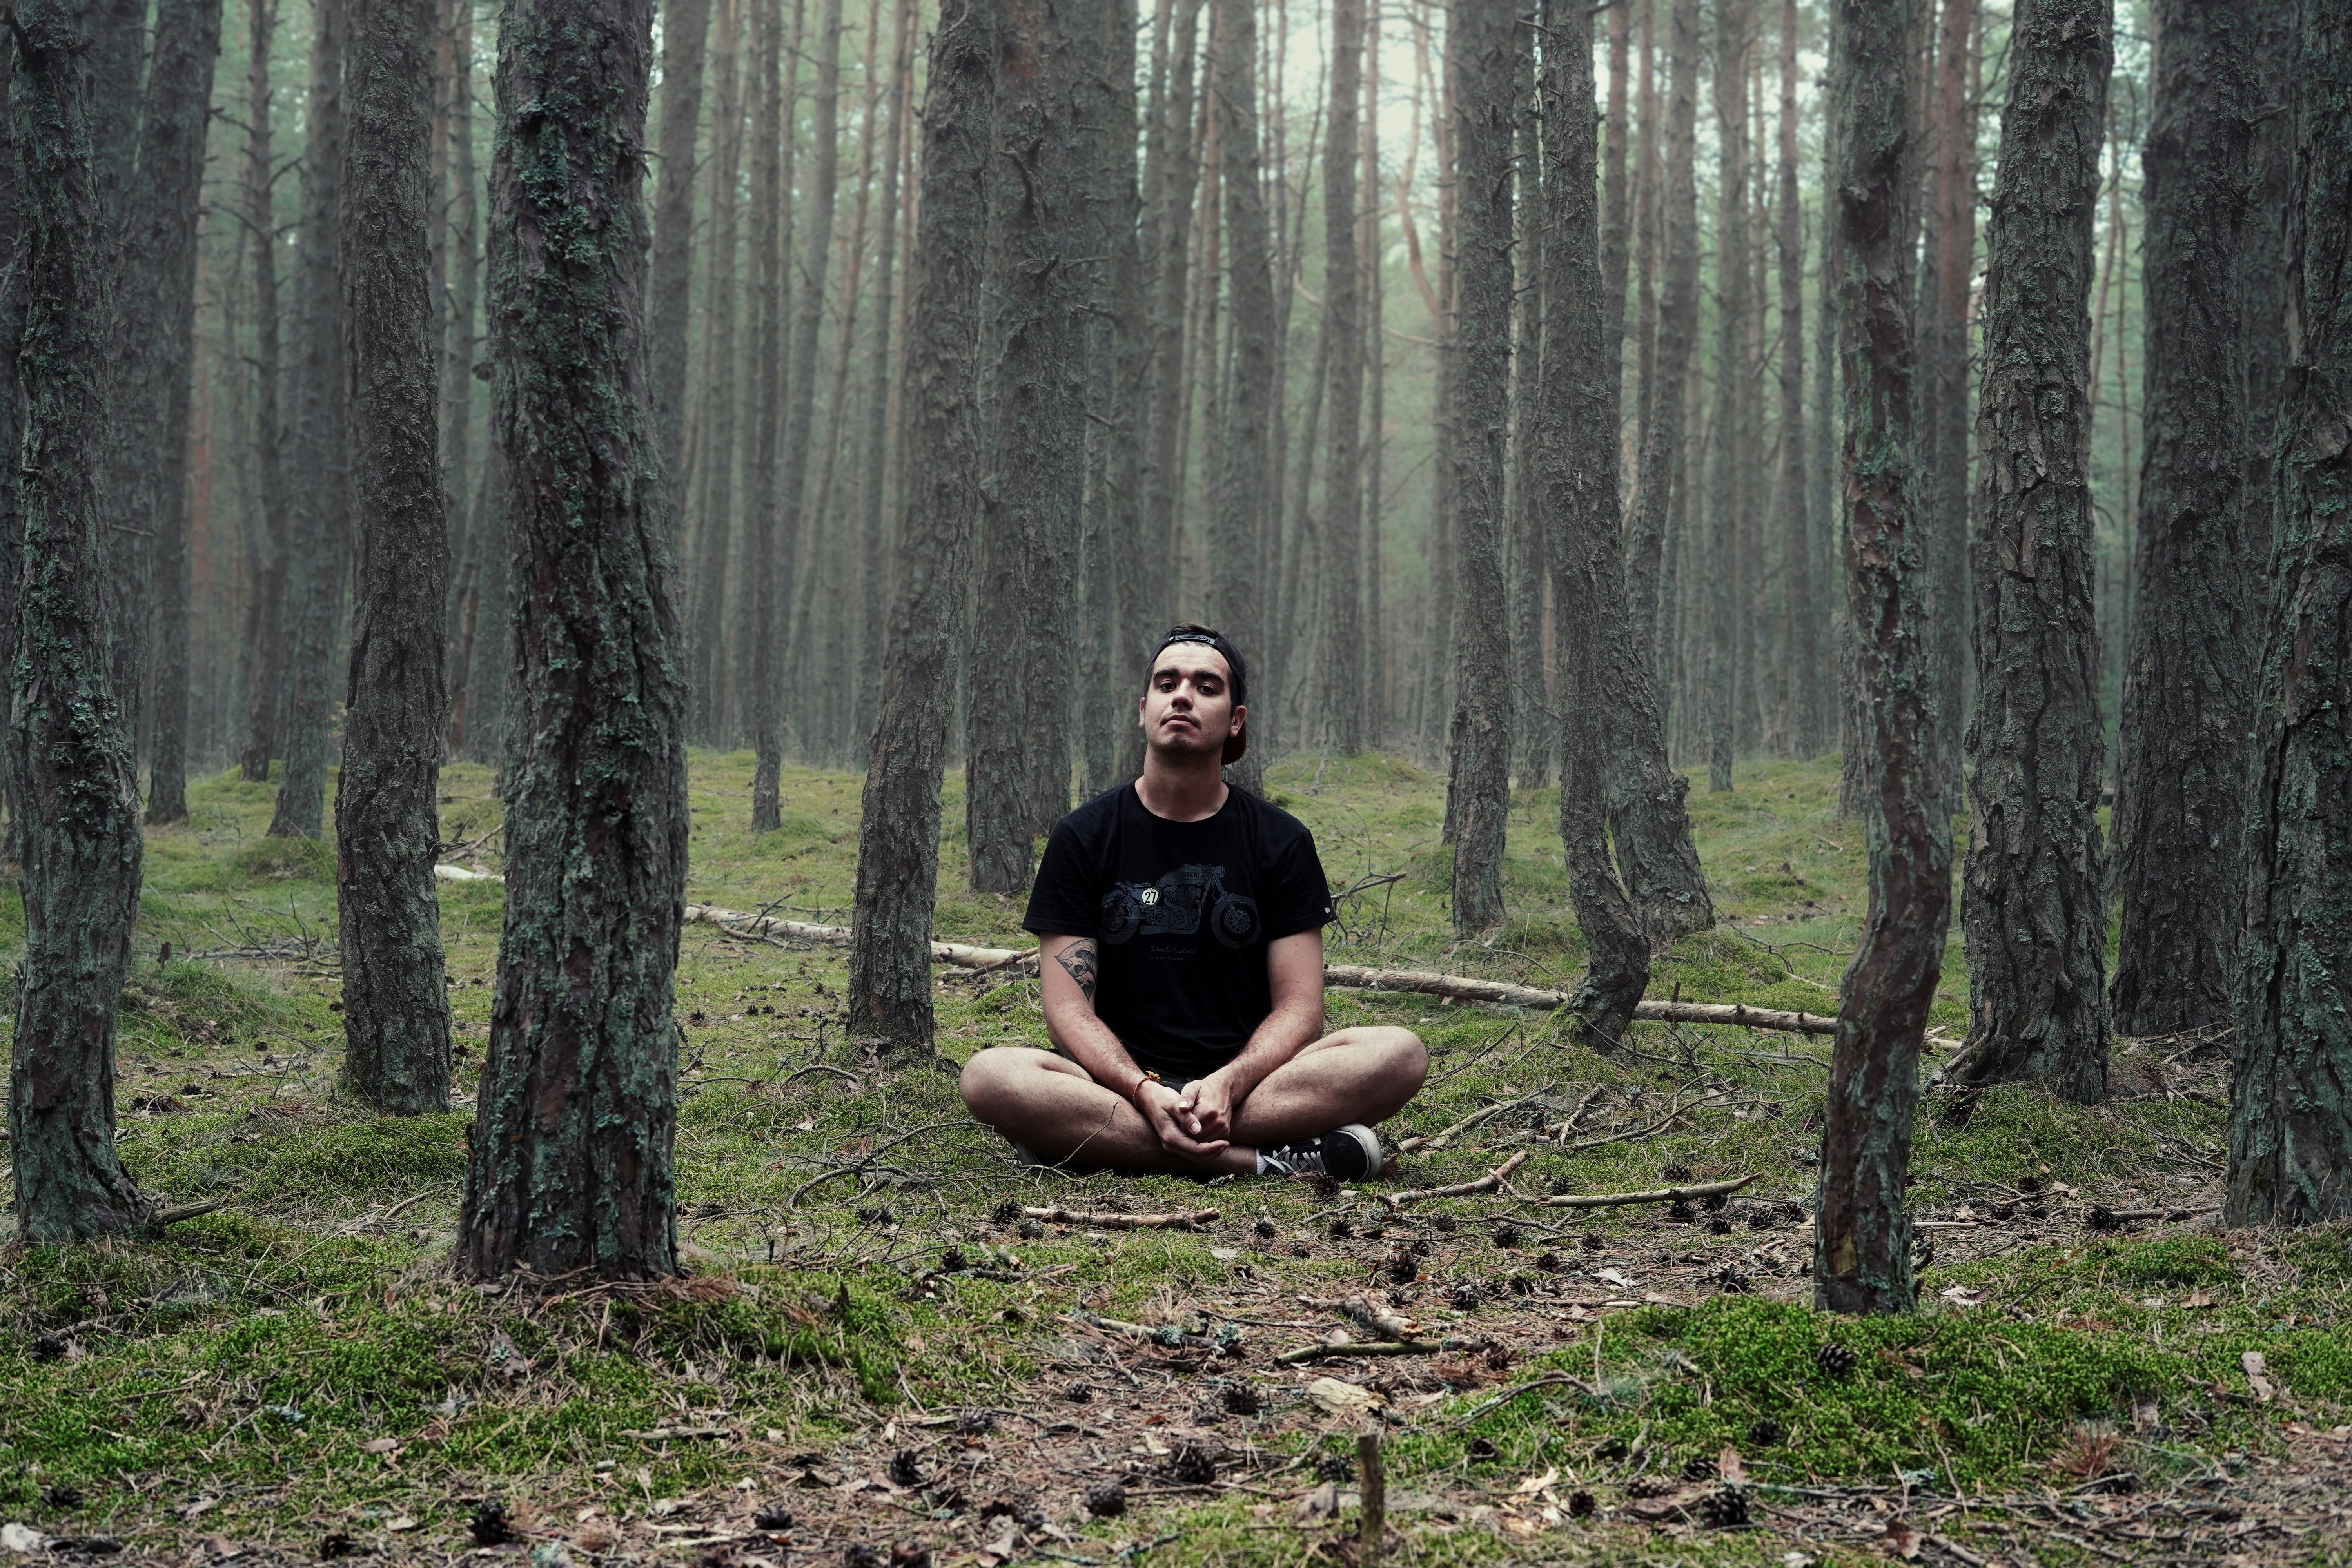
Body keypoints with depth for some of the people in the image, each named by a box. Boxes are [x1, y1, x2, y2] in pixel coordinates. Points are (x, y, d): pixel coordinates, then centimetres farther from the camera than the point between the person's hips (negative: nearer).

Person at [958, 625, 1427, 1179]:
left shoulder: (1282, 841, 7)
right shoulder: (1084, 837, 5)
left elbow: (1298, 1006, 0)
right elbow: (1069, 1007, -2)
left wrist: (1227, 1084, -21)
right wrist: (1145, 1092, -22)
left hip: (1247, 1077, 1)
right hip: (1122, 1081, -1)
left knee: (1400, 1054, -26)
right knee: (989, 1076, -32)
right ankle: (1264, 1161, -31)